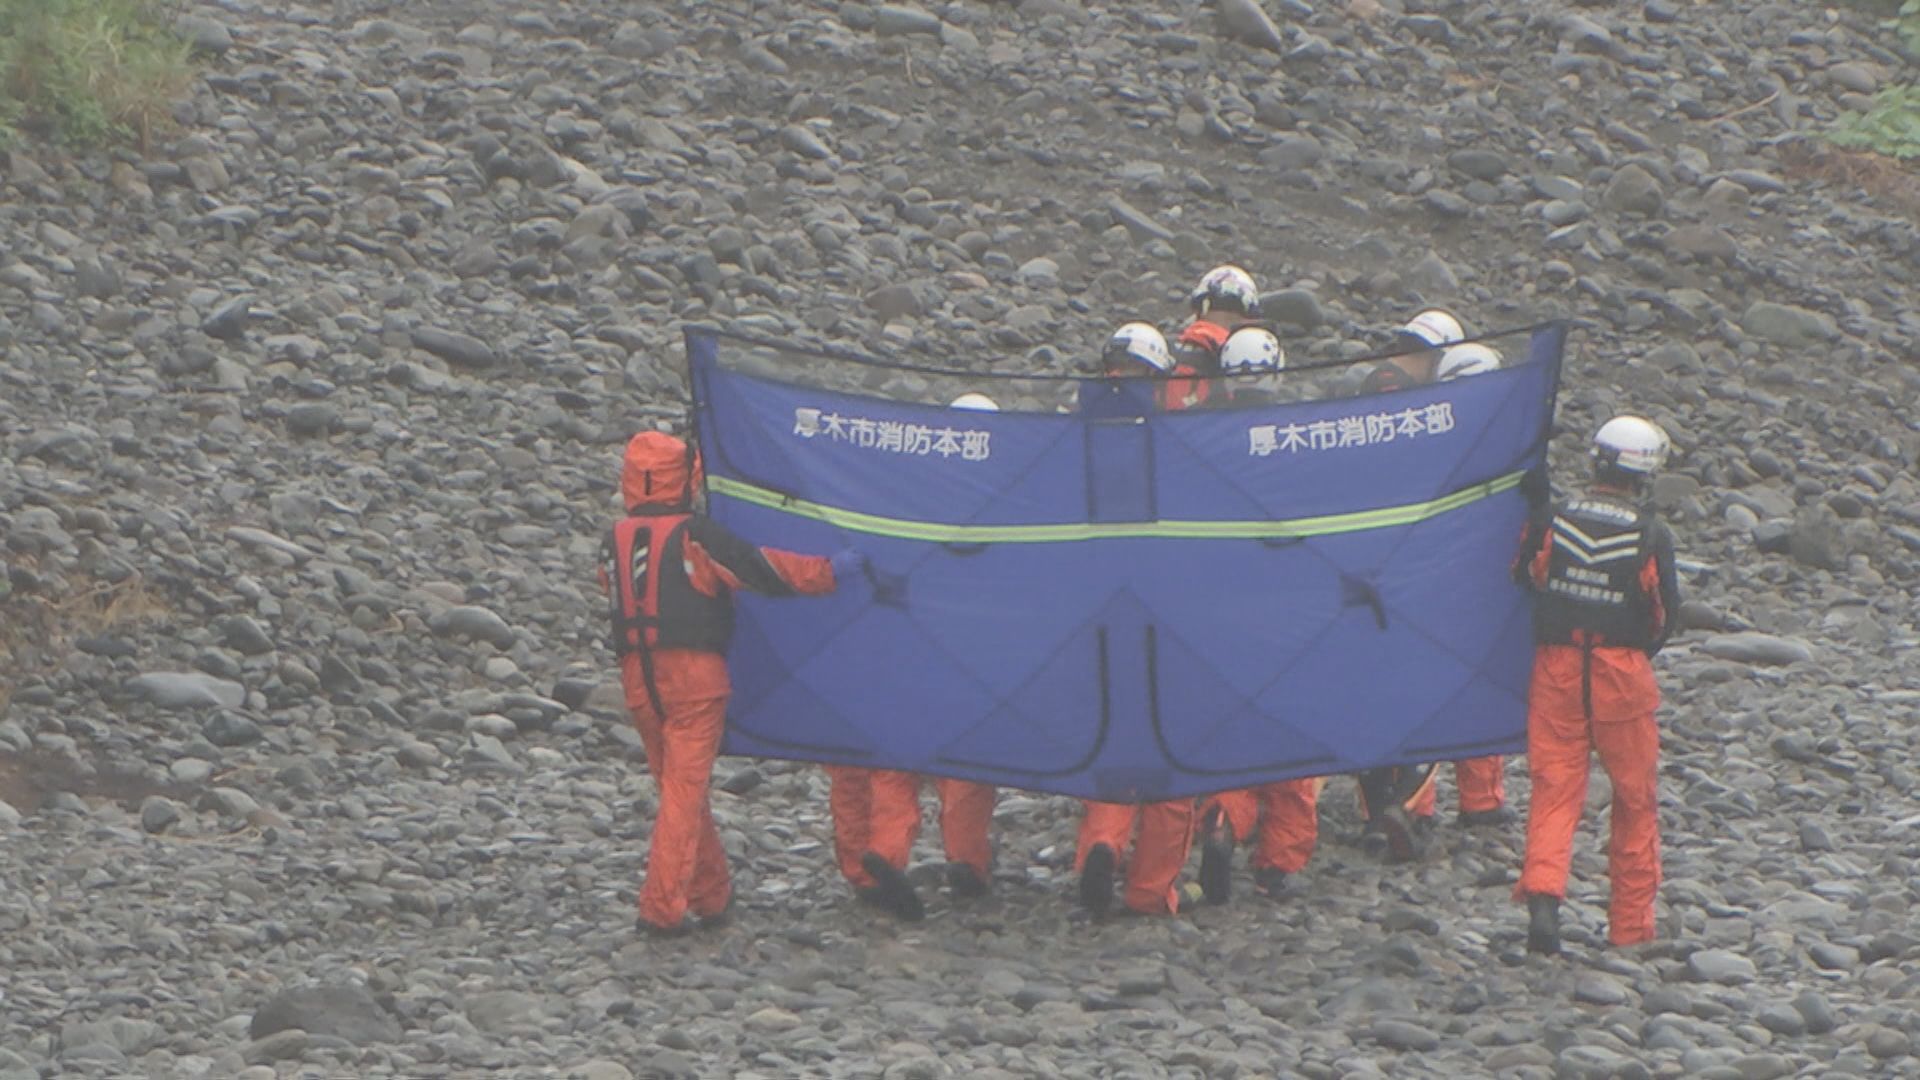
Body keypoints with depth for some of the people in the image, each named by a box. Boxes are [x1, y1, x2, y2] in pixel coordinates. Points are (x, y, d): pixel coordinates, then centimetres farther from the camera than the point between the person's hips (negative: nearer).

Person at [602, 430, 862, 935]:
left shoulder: (615, 541, 9)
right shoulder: (693, 536, -8)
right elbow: (762, 569, -7)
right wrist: (830, 570, 3)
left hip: (638, 679, 6)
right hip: (693, 675, -6)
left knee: (676, 786, 16)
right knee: (685, 790, -5)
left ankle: (711, 893, 23)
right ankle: (662, 906, -10)